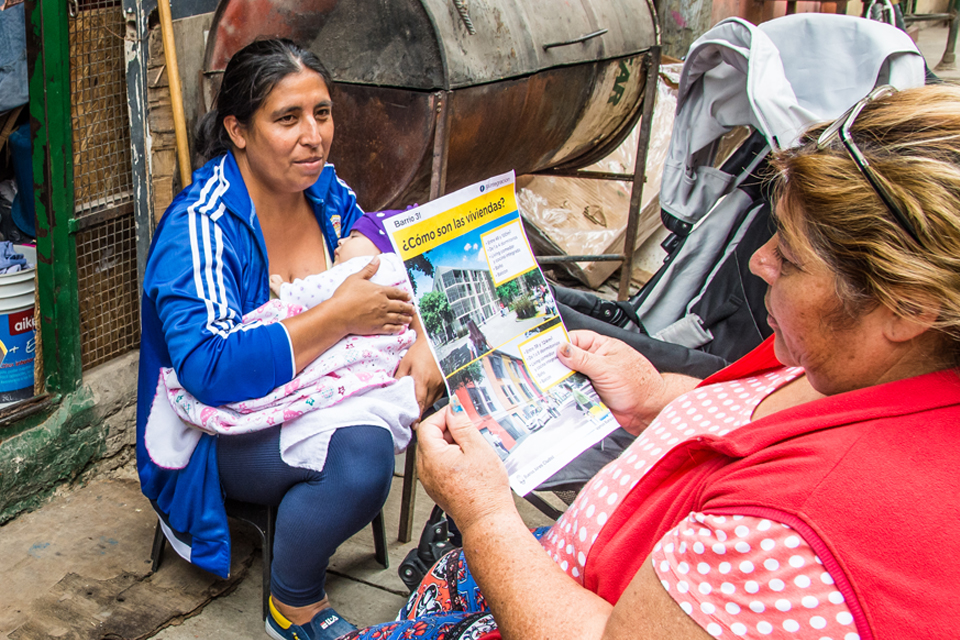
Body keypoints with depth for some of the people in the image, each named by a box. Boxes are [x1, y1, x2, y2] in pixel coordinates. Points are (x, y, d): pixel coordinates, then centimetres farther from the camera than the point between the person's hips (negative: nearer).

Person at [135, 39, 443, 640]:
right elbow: (210, 369, -35)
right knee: (361, 448, -32)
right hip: (222, 428, -7)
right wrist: (339, 315, -31)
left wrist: (420, 338, -16)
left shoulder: (324, 190, -2)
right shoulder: (200, 226, -24)